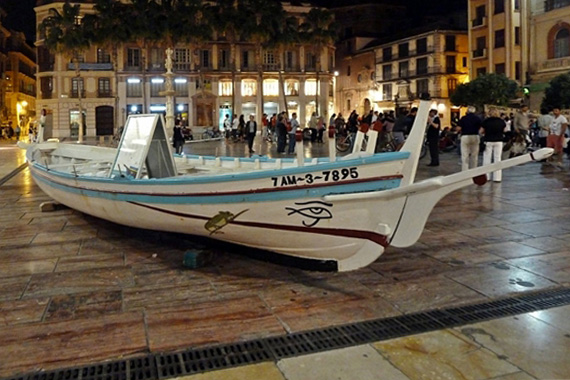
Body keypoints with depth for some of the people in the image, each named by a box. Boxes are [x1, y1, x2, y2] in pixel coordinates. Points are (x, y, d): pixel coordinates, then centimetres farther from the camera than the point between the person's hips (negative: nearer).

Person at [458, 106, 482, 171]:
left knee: (465, 156, 0)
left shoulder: (463, 118, -5)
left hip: (465, 137, -2)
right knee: (474, 155, 11)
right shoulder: (477, 118, 1)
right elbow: (480, 128, -1)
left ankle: (465, 171, -4)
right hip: (475, 137, 2)